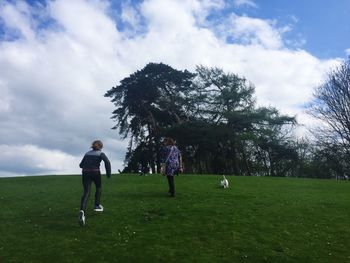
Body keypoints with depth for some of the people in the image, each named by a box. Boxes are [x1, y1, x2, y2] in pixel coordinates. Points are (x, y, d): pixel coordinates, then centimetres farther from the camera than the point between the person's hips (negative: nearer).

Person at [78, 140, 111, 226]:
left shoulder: (87, 153, 17)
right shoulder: (101, 153, 3)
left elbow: (81, 165, 21)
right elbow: (107, 162, -16)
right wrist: (108, 173, -7)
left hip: (85, 173, 3)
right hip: (95, 172, -3)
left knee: (86, 192, -5)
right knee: (98, 187, 26)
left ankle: (82, 210, -28)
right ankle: (97, 205, 30)